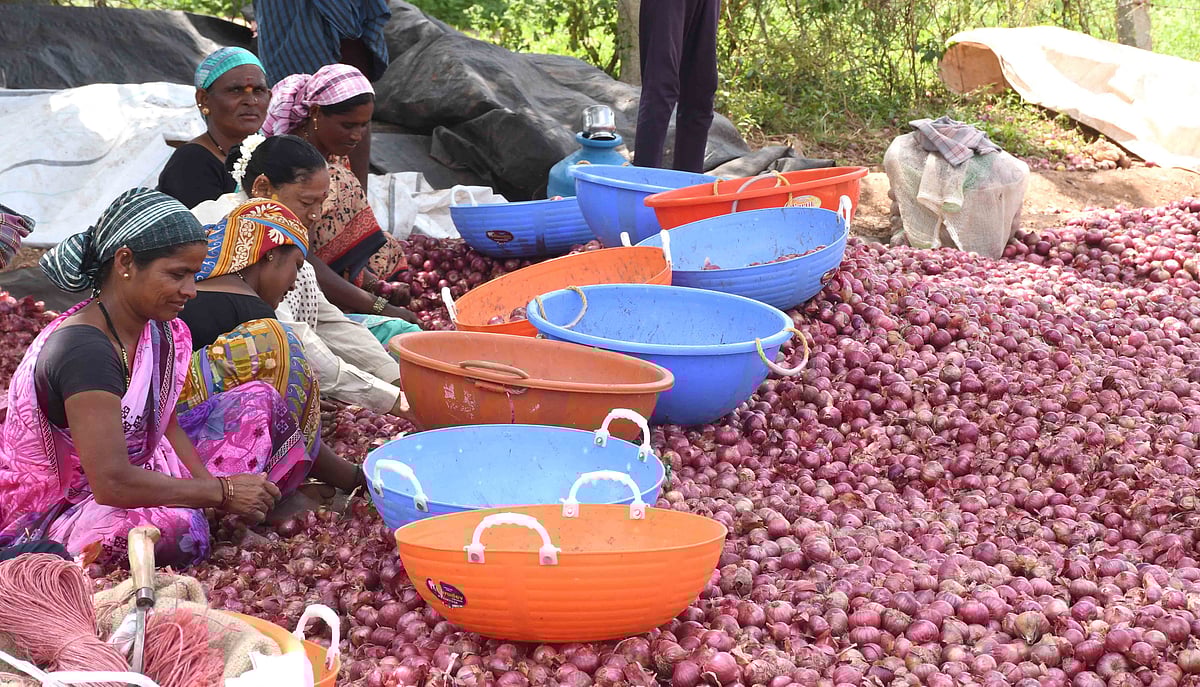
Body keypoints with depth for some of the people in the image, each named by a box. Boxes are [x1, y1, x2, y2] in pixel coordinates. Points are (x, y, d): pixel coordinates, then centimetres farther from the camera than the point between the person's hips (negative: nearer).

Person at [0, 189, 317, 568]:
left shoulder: (156, 330, -3)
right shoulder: (83, 349, -31)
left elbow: (168, 428, 6)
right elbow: (111, 483, -35)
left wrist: (213, 486, -14)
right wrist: (221, 491, -25)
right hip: (57, 506, -9)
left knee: (260, 401, 7)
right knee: (176, 526, -42)